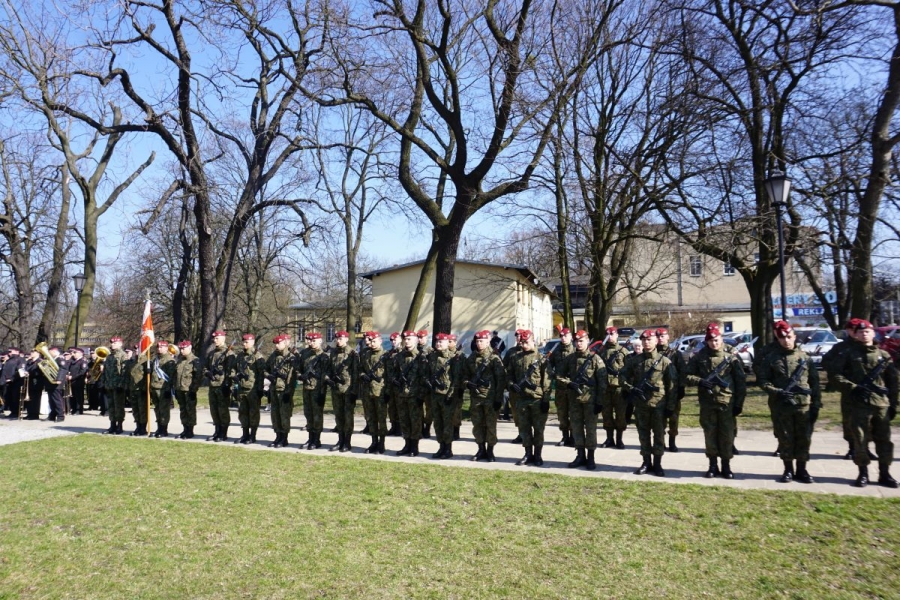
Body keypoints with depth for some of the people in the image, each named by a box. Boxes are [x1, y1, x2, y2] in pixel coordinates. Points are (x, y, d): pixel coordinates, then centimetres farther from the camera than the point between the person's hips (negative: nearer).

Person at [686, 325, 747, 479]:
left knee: (727, 434, 4)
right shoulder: (699, 358, 3)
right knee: (710, 434, 7)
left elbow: (741, 382, 3)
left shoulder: (731, 358, 1)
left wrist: (739, 403, -1)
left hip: (727, 403, -1)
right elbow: (687, 375, 5)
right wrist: (700, 381, -15)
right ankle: (713, 465, 19)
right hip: (707, 403, 1)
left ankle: (726, 465, 18)